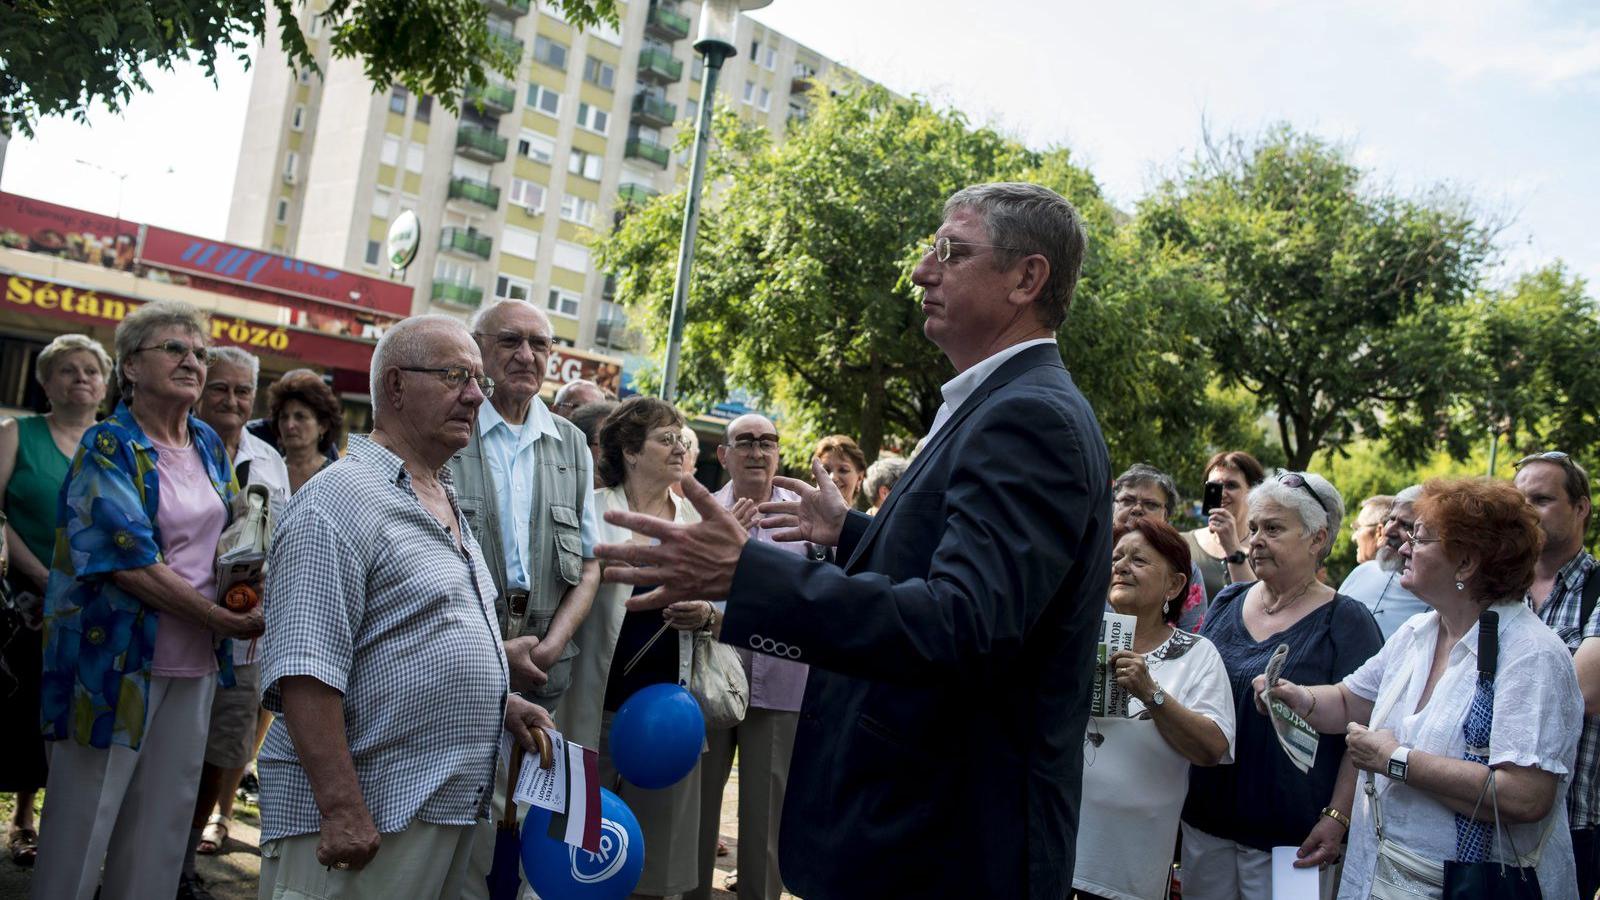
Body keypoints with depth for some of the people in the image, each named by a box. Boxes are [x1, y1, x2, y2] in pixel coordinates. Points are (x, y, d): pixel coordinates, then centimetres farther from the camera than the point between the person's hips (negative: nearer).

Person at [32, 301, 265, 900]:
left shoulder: (209, 445, 8)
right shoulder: (109, 447, -11)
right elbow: (132, 565, -19)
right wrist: (227, 622, -19)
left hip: (194, 659, 6)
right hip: (116, 653, -6)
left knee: (167, 812, 12)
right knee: (86, 811, 5)